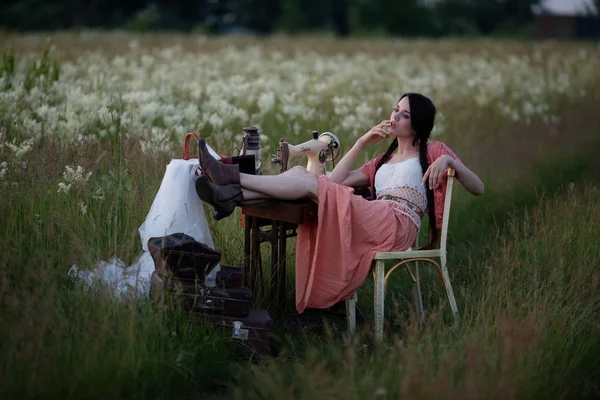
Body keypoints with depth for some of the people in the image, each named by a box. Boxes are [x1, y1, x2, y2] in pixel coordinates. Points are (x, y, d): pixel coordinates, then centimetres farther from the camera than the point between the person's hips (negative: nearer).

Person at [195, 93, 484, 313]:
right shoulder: (384, 160, 34)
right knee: (299, 171, -12)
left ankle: (233, 178, -26)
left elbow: (477, 188, 8)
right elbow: (335, 182, 21)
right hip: (372, 224, 6)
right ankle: (231, 196, -31)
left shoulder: (432, 150, 17)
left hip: (397, 225, -6)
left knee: (309, 183, -20)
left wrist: (449, 160, -9)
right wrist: (362, 142, 18)